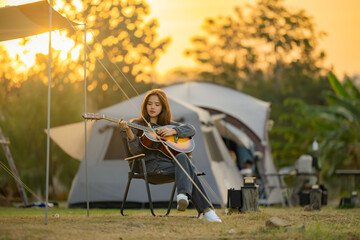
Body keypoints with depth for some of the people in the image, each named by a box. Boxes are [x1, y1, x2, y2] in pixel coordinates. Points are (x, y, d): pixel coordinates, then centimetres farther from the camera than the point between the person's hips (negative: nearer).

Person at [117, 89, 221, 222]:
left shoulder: (168, 124, 25)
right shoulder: (137, 125, 14)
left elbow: (191, 129, 10)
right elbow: (136, 150, -3)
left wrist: (173, 131, -7)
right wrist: (128, 131, -20)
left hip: (171, 160, 3)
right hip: (151, 165, -3)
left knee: (182, 158, -36)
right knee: (188, 169, -31)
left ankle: (183, 195, -56)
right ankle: (205, 210, -42)